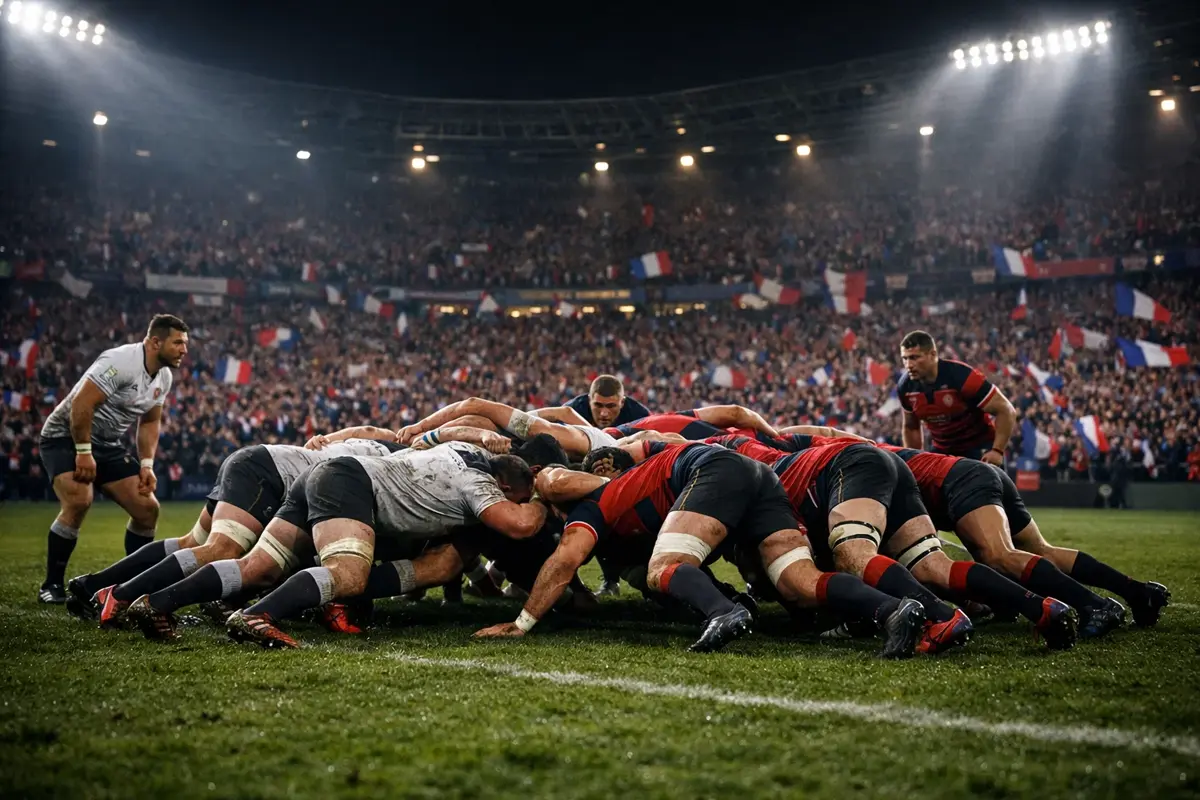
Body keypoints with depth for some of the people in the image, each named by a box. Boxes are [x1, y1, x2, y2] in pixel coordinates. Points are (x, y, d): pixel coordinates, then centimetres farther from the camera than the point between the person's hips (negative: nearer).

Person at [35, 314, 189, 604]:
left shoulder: (163, 377, 3)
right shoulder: (121, 362, -25)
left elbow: (150, 422, 14)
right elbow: (81, 405, -28)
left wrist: (146, 465, 3)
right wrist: (84, 452, -25)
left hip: (108, 444, 8)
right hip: (66, 436, -8)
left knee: (147, 508, -1)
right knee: (78, 502, -29)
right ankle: (52, 585, -13)